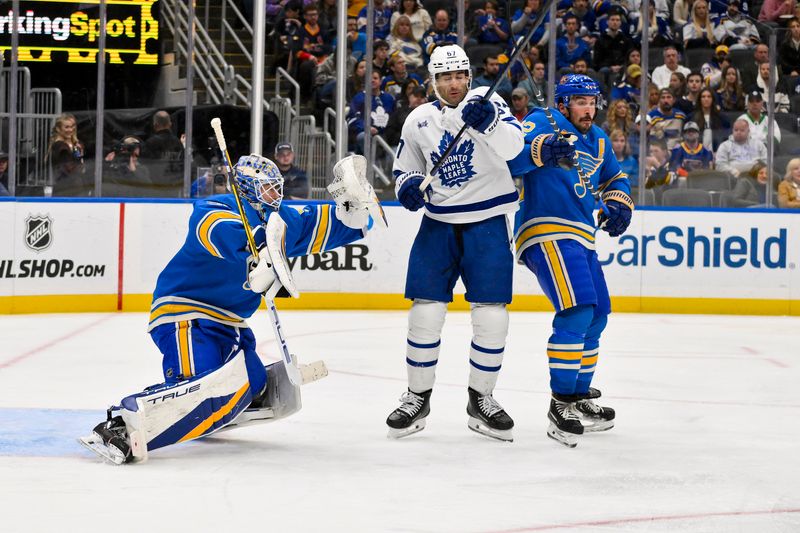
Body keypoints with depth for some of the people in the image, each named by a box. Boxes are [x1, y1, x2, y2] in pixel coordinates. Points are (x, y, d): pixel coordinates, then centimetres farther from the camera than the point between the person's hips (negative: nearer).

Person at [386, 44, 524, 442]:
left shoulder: (485, 102, -6)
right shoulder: (419, 121, 4)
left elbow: (512, 147, -21)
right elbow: (405, 168, 16)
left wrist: (489, 121, -41)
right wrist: (408, 185, -7)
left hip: (487, 225, -2)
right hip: (438, 225, 2)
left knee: (491, 317, -3)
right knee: (425, 312, -4)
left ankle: (481, 399, 13)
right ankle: (418, 398, 10)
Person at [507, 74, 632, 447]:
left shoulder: (597, 140, 19)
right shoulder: (543, 123, -6)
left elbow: (615, 177, 30)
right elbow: (509, 157, -18)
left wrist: (618, 203, 9)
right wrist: (541, 150, -37)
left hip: (581, 238, 10)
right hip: (547, 232, -10)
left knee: (596, 317, 17)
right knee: (576, 313, -22)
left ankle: (579, 398, 31)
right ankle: (560, 407, -20)